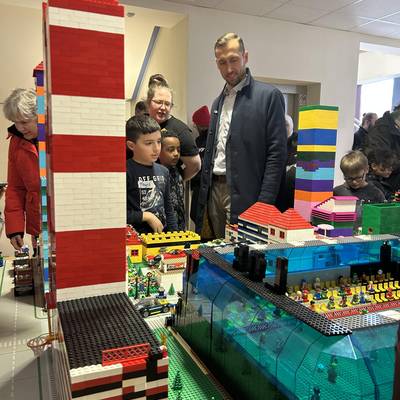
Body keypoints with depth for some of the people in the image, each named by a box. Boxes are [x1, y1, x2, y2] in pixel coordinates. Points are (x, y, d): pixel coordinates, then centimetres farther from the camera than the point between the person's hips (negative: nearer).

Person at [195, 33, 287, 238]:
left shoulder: (269, 96, -5)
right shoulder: (218, 101, 15)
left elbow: (277, 153, -10)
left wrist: (264, 204, -16)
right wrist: (203, 194, 12)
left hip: (244, 195, -6)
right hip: (215, 190, 6)